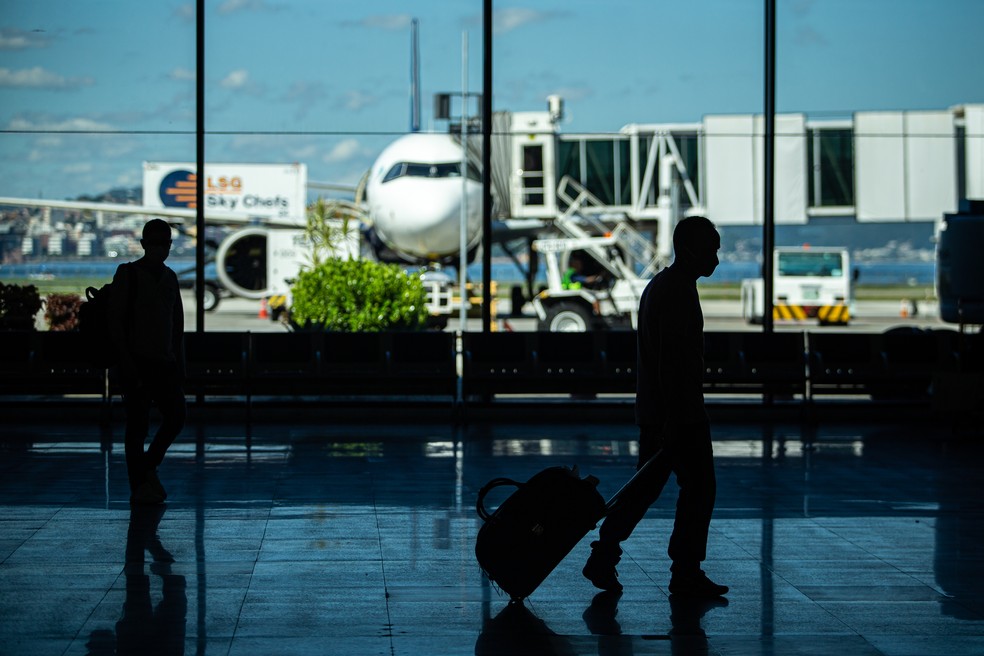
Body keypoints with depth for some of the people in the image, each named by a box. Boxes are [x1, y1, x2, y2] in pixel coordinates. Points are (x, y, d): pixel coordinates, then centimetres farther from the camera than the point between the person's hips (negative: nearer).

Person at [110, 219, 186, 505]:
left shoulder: (169, 277, 14)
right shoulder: (128, 274, -3)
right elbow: (115, 320, -7)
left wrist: (180, 361, 12)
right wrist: (127, 361, -14)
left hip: (165, 362, 6)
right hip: (137, 362, -6)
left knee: (176, 416, 0)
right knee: (138, 424, -3)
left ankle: (148, 468, 20)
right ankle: (139, 486, 5)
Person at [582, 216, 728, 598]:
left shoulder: (657, 286, 16)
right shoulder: (679, 292, -17)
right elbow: (674, 362, -22)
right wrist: (674, 420, -23)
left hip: (652, 412, 10)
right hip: (681, 415, -10)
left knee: (645, 486, 13)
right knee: (698, 488, -1)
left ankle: (603, 558, 11)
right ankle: (686, 574, 4)